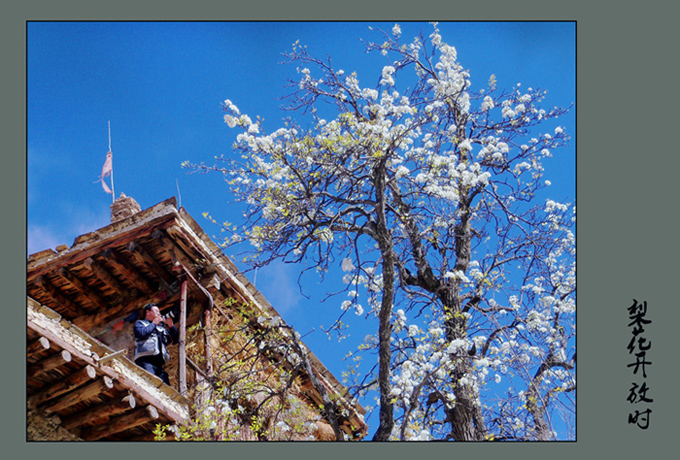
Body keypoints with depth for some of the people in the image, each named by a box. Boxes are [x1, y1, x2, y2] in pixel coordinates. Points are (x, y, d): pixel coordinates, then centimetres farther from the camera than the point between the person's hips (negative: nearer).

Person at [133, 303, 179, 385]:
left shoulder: (160, 328, 32)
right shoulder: (139, 323, 19)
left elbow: (175, 340, 27)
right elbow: (141, 333, -5)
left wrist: (171, 326, 12)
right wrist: (154, 323, 8)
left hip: (158, 363, 6)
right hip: (145, 360, -6)